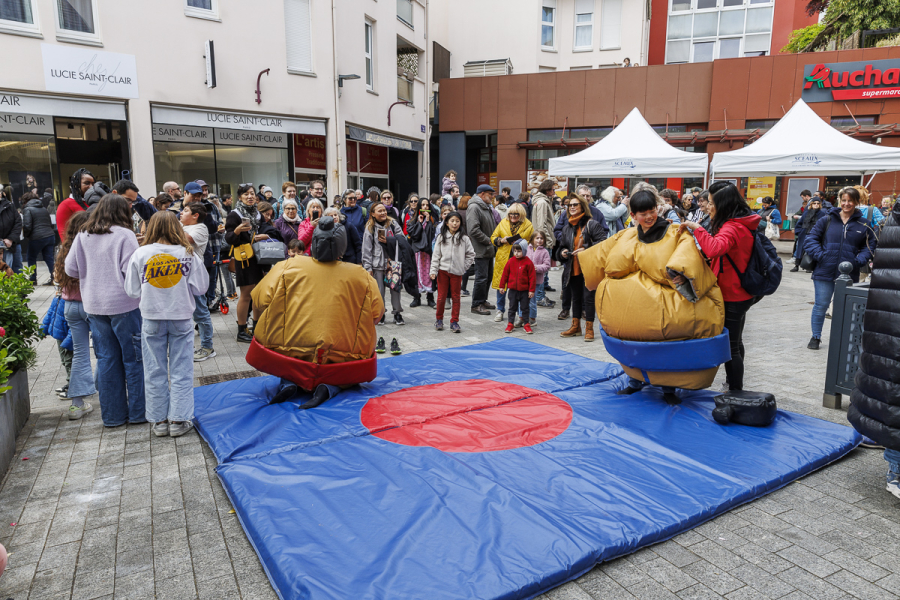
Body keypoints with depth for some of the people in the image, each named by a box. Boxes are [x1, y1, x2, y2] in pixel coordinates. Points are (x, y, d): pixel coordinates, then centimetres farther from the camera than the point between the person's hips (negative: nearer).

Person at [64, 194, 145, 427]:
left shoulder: (83, 236, 4)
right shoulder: (124, 235, -11)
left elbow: (71, 269, 6)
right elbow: (132, 270, -17)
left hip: (94, 306, 5)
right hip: (123, 304, -5)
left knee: (106, 359, 12)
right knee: (133, 358, 6)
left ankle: (113, 414, 20)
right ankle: (138, 412, 13)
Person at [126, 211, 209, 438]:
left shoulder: (140, 254, -6)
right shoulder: (189, 253, -8)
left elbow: (132, 290, -1)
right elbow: (201, 287, -5)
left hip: (152, 318, 1)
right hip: (181, 317, -1)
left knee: (155, 371, 12)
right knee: (180, 370, 8)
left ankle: (158, 421, 19)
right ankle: (179, 419, 11)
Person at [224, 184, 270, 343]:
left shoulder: (257, 214, 13)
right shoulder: (234, 215, -7)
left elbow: (262, 232, 23)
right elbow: (229, 239, -12)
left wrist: (264, 236, -1)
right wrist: (237, 230, -32)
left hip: (258, 258, 7)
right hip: (244, 259, -7)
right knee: (246, 294, -5)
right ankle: (241, 331, 3)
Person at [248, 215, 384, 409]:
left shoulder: (287, 268, -2)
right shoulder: (360, 276, 0)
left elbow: (261, 301, -2)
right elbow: (376, 313, 4)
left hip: (291, 355, 1)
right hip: (340, 359, 0)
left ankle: (288, 382, 4)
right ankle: (329, 387, -4)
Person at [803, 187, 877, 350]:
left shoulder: (863, 225, 4)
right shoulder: (828, 220, 2)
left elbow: (871, 245, 11)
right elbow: (811, 238, 4)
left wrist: (859, 261, -4)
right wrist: (819, 255, -9)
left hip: (849, 275, 1)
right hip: (825, 272, -1)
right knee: (821, 306, 3)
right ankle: (816, 337, 17)